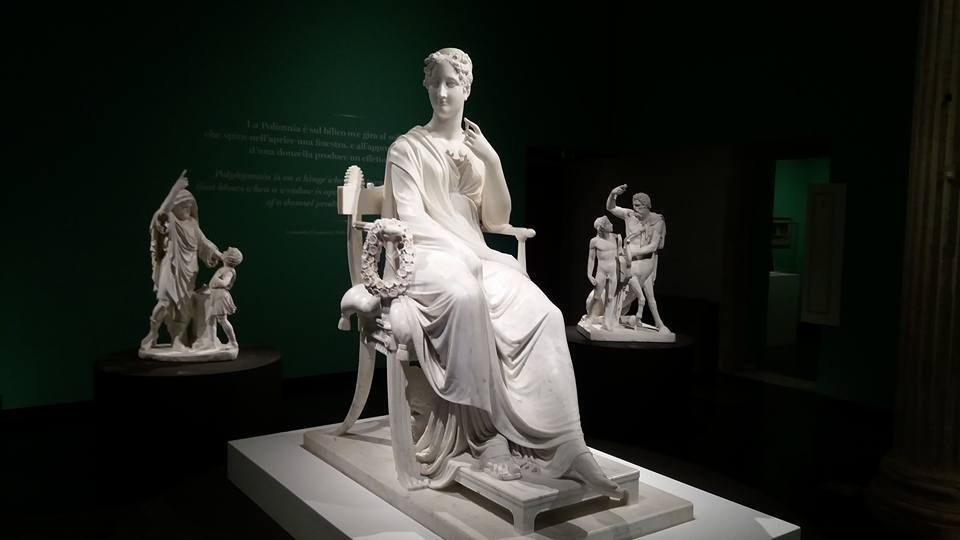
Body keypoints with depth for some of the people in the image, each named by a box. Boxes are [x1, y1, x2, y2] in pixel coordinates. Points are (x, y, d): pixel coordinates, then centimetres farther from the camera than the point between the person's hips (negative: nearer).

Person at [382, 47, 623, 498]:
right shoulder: (407, 148, 5)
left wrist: (492, 162, -3)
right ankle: (487, 432, -28)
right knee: (466, 295, -40)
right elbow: (412, 219, -8)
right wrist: (462, 252, -20)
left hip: (476, 258, 4)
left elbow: (497, 221, 9)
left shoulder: (479, 149, 18)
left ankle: (564, 447, -29)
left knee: (544, 315, -25)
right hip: (425, 256, -4)